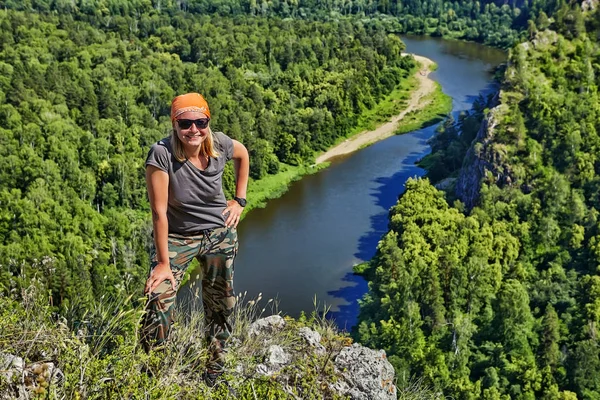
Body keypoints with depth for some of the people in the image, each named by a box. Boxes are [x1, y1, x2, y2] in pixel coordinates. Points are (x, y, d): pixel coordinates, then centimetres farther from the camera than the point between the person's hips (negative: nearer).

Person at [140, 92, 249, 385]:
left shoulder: (220, 144, -15)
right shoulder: (161, 153, -26)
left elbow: (242, 154, 9)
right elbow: (159, 210, -24)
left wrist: (239, 200, 4)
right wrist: (163, 262, -22)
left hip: (220, 234, 3)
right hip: (176, 237, -3)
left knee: (220, 306, 12)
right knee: (160, 302, -17)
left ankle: (215, 372, 34)